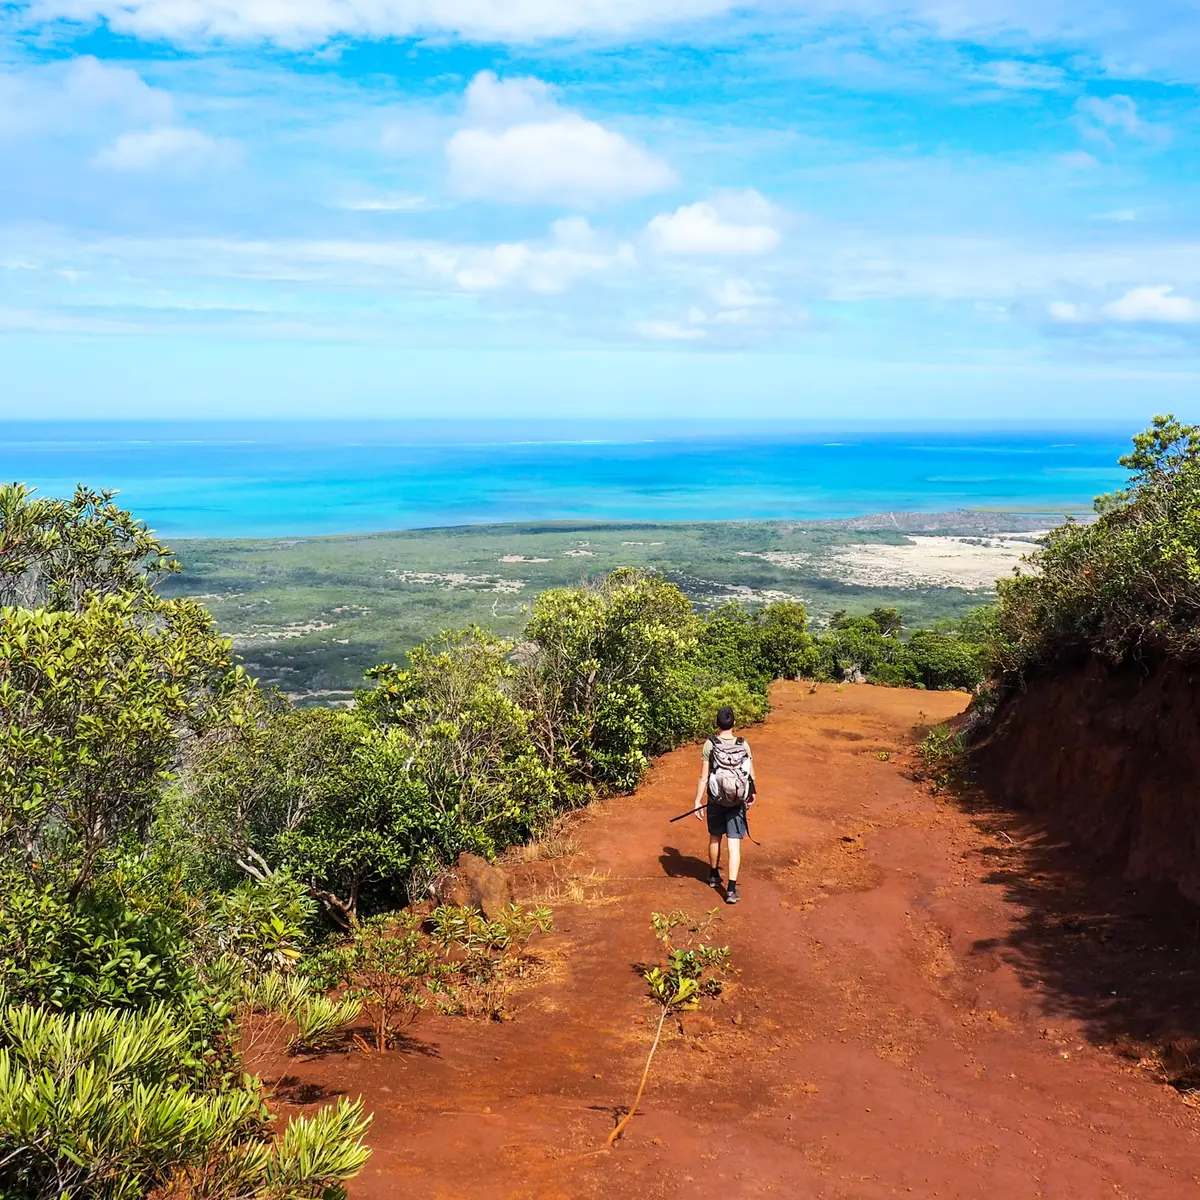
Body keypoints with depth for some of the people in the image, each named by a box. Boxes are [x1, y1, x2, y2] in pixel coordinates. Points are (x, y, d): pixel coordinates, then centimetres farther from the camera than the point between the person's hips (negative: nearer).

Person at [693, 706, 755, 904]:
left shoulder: (710, 744, -11)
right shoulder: (743, 745, -6)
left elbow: (704, 776, -11)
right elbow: (751, 774, 1)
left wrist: (698, 800, -4)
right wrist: (752, 793, 19)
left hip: (716, 800, 0)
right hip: (737, 801, 0)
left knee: (715, 838, 21)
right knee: (734, 844, 1)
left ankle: (714, 875, 40)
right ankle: (732, 888, -7)